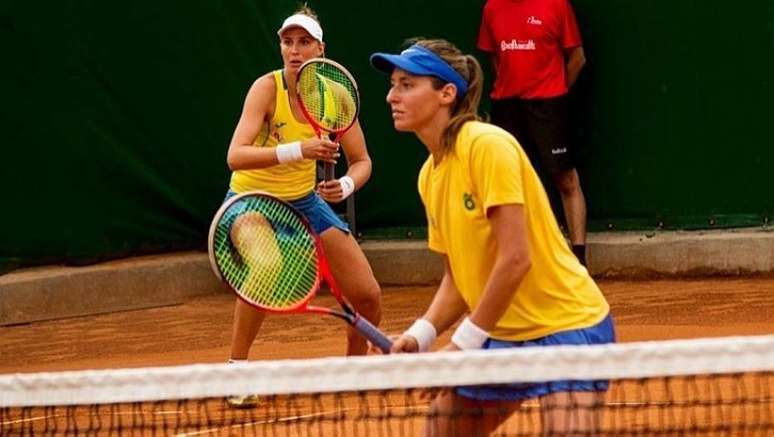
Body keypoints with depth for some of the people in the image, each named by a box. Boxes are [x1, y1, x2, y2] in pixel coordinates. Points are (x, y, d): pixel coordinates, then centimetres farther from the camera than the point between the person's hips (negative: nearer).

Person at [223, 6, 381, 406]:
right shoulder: (267, 88, -24)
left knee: (367, 296, -3)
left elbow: (361, 160, -4)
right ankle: (235, 373, -20)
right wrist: (297, 150, -49)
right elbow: (235, 157, -36)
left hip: (304, 199, 4)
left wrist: (346, 185, -27)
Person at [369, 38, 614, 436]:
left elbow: (515, 259, -22)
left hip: (565, 325, -9)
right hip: (501, 335, 9)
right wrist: (421, 335, -4)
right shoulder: (430, 175, 7)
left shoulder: (487, 145, -17)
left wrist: (464, 343, -17)